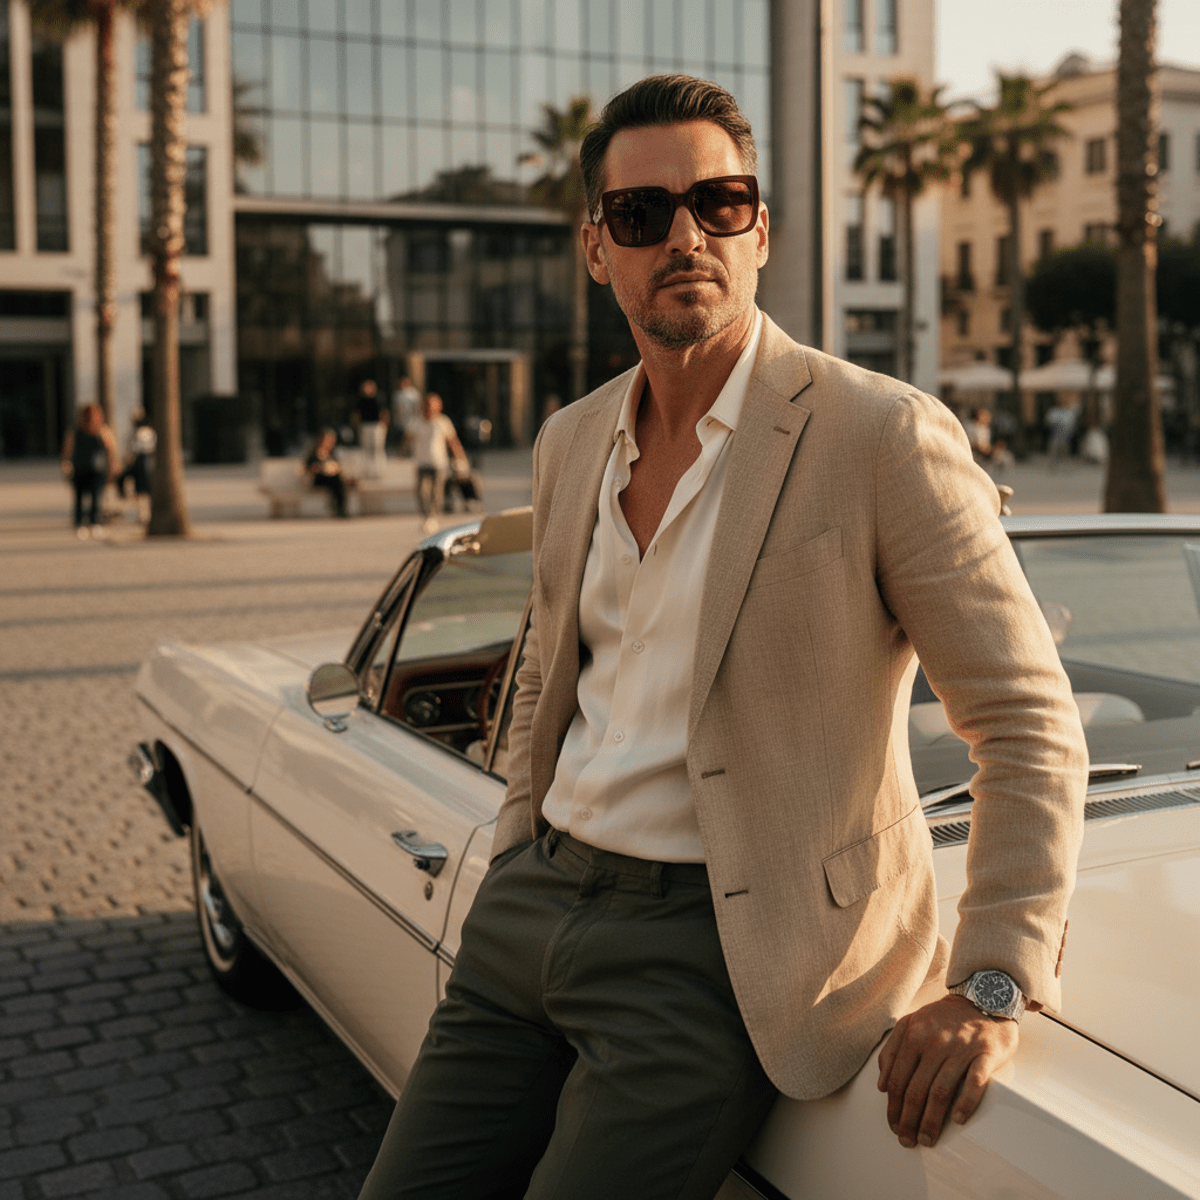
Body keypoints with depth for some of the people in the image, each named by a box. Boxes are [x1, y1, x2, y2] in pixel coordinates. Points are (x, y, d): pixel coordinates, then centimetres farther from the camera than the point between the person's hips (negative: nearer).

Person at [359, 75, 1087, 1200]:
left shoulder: (885, 436, -11)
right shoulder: (570, 442, 10)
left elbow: (1030, 725, -10)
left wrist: (993, 988, -15)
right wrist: (515, 873, 16)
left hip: (717, 949, -6)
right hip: (531, 908, 6)